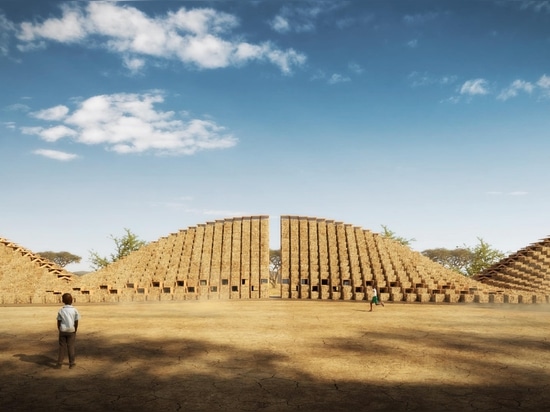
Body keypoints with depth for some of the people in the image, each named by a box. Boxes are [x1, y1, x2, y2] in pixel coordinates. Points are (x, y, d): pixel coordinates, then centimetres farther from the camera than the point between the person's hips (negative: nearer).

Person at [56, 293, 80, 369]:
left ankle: (59, 364, 10)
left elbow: (59, 322, 1)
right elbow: (76, 322, -4)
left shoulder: (61, 310, -2)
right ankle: (71, 363, 12)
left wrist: (60, 330, 12)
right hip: (71, 331, -1)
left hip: (63, 331, 1)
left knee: (62, 347, 8)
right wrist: (75, 331, 7)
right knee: (71, 347, 6)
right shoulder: (74, 310, -7)